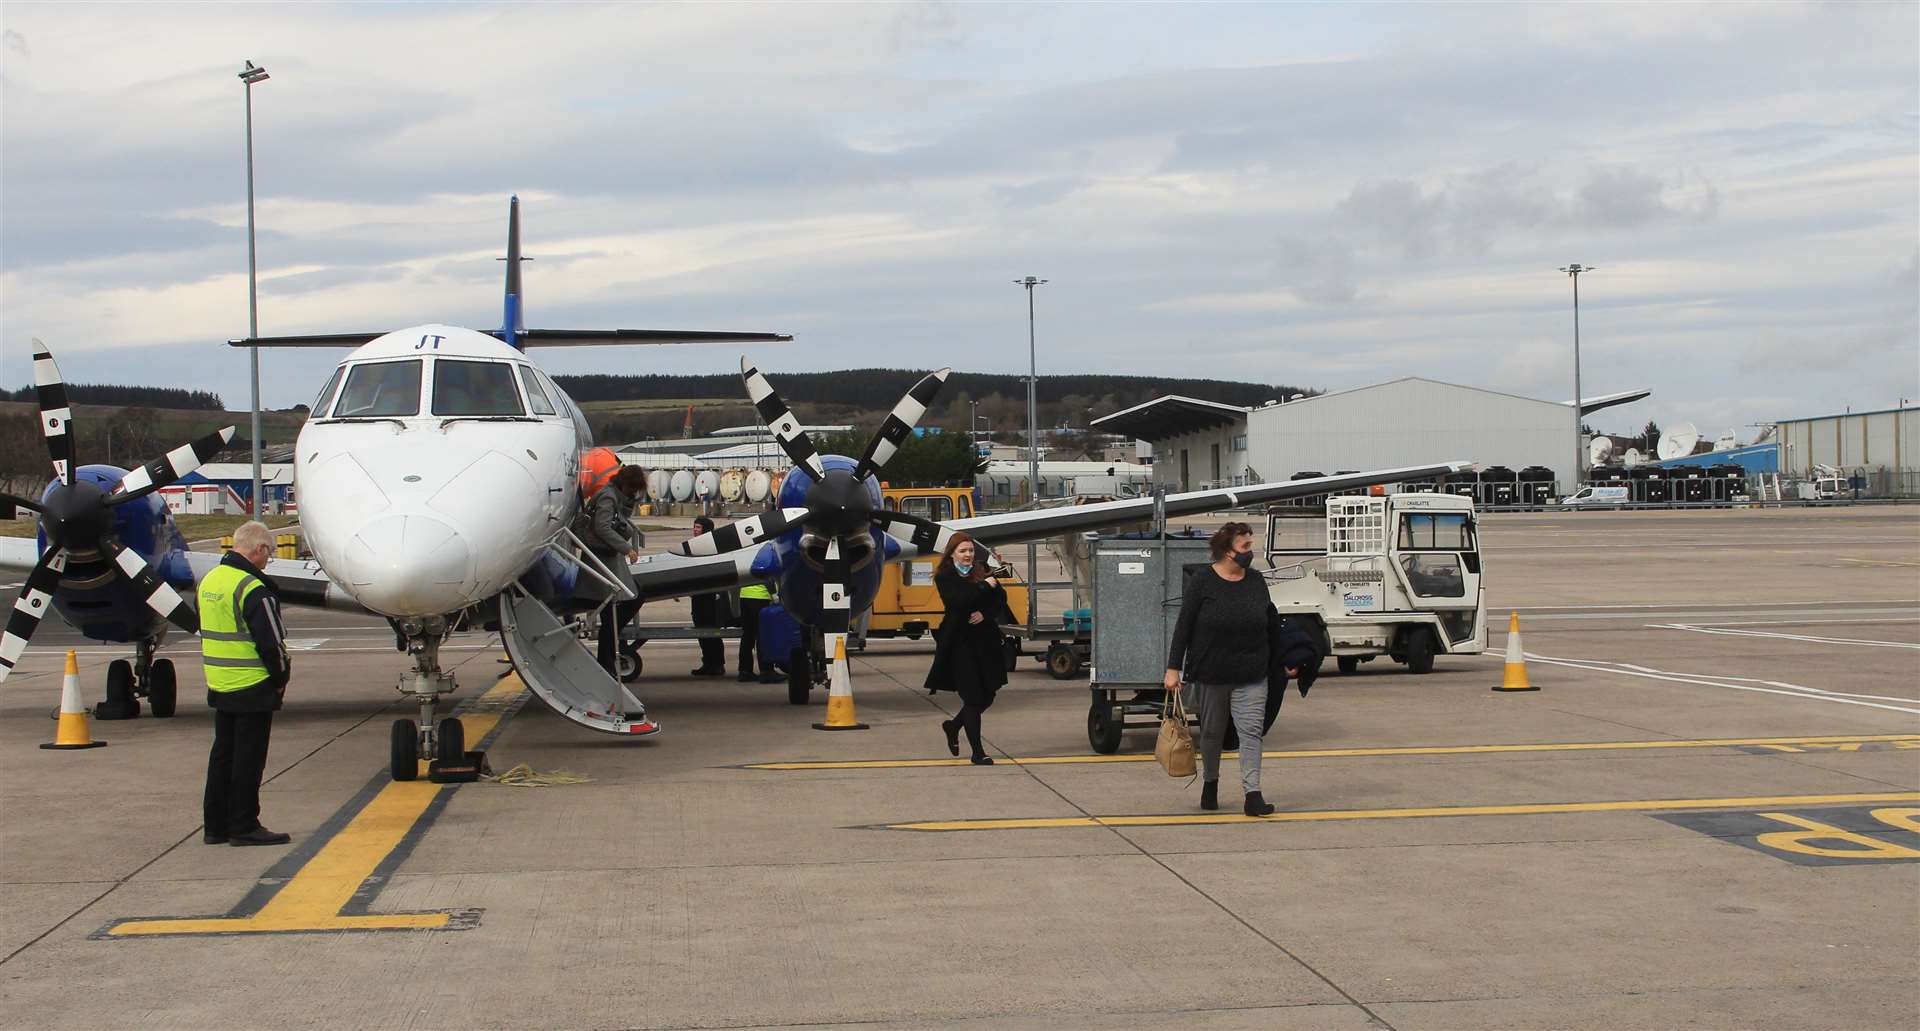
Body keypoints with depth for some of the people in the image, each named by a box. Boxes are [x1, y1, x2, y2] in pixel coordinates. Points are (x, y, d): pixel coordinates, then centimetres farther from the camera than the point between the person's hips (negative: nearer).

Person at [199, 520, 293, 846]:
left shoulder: (209, 580, 9)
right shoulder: (253, 589, -19)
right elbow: (271, 642, -19)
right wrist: (281, 678, -3)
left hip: (218, 685, 8)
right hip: (253, 688, -8)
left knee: (222, 755, 15)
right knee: (248, 759, 0)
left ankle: (215, 825, 20)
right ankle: (244, 827, 4)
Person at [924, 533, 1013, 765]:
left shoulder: (982, 572, 11)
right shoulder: (944, 577, -4)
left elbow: (1000, 599, 6)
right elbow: (957, 601, -20)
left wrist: (985, 614, -12)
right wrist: (984, 586, -16)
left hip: (985, 641, 5)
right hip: (960, 643, -5)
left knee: (987, 696, 10)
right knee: (973, 697, -5)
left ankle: (953, 726, 35)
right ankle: (977, 752, 3)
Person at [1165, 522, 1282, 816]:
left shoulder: (1256, 581, 4)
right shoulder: (1202, 582, -7)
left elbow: (1271, 623, 13)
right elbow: (1183, 626, -7)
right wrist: (1173, 668, -11)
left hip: (1251, 677, 2)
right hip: (1210, 675, -2)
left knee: (1251, 731, -9)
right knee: (1212, 732, 12)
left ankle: (1253, 794, -13)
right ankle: (1211, 783, 34)